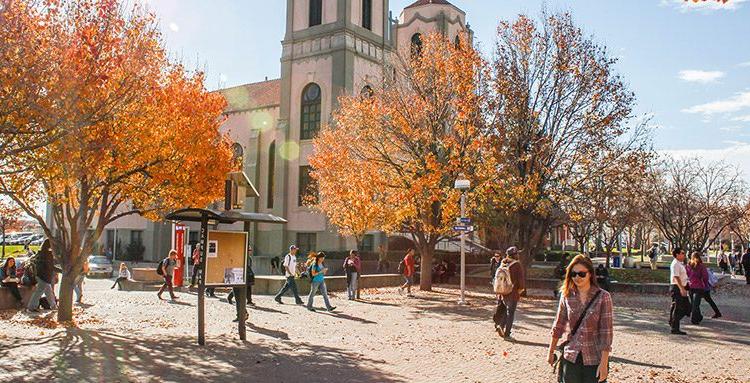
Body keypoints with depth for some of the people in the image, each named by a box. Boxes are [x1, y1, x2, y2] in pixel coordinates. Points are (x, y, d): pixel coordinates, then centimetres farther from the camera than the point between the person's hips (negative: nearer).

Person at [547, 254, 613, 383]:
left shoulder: (603, 297, -8)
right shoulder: (566, 296, 1)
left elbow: (606, 332, -10)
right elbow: (558, 326, 9)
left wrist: (604, 363, -13)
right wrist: (551, 352, 13)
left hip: (594, 360, -3)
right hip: (570, 358, 3)